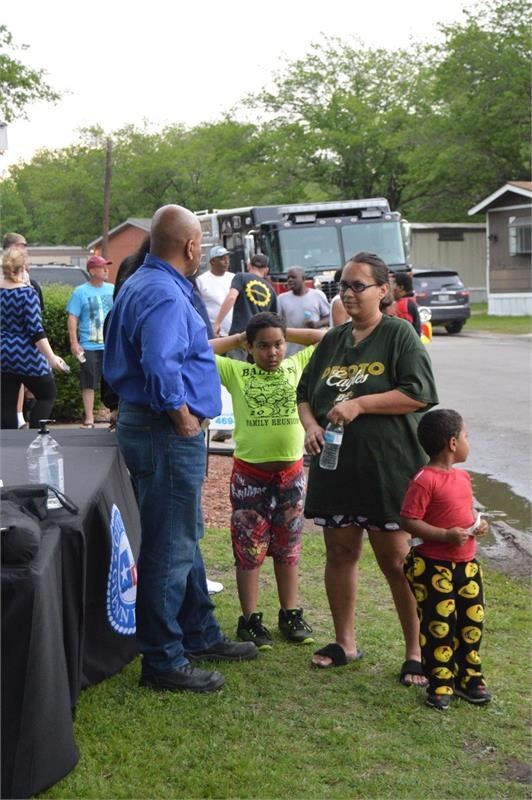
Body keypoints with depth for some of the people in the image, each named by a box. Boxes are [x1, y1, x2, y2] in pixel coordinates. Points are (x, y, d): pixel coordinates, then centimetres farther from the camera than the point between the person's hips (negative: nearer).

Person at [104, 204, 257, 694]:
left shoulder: (140, 285, 14)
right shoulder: (165, 294, -20)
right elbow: (160, 366, -32)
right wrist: (184, 417, -20)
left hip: (146, 423, 11)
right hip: (168, 433, -11)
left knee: (185, 538, 20)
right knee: (170, 548, -2)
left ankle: (199, 635, 34)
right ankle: (163, 662, 9)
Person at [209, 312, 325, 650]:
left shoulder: (297, 366, 5)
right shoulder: (237, 372, -1)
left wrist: (286, 332, 6)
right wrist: (237, 339, 0)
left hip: (291, 473, 2)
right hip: (249, 475, -2)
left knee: (288, 550, 14)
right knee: (249, 551, 5)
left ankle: (290, 615, 25)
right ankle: (250, 620, 15)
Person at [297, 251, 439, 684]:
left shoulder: (399, 334, -4)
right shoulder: (333, 339, 14)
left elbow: (419, 394, -13)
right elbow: (305, 393, 19)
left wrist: (359, 404, -18)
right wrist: (311, 425, -2)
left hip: (387, 467, -6)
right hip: (335, 465, 6)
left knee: (395, 559, -1)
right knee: (340, 552, 12)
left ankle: (417, 652, 11)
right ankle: (345, 643, 27)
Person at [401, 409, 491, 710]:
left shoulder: (463, 476, 9)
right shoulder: (425, 480, -19)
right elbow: (409, 520, -20)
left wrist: (479, 524, 2)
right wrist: (445, 536, -26)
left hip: (467, 564, 8)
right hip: (434, 568, -8)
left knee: (473, 623, 14)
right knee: (439, 626, 2)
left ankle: (469, 678, 29)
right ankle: (440, 684, 16)